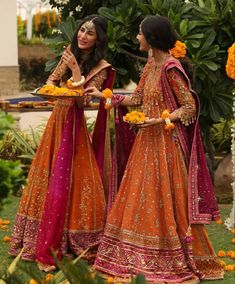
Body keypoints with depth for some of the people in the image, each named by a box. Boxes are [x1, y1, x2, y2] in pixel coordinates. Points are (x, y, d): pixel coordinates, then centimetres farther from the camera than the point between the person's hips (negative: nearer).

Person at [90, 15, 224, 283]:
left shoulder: (170, 68, -17)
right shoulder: (151, 65, 9)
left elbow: (190, 107, -16)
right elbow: (136, 99, 15)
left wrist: (161, 120, -22)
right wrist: (104, 96, 15)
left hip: (166, 142, -9)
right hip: (148, 141, 9)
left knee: (166, 198, -4)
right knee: (144, 197, 12)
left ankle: (184, 261, 7)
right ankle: (149, 257, 21)